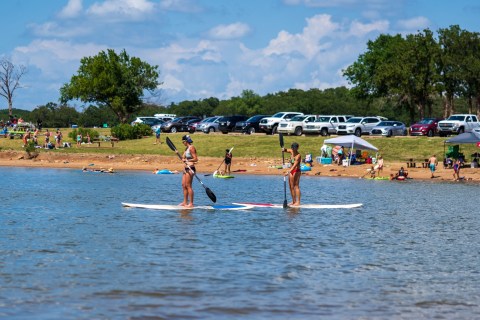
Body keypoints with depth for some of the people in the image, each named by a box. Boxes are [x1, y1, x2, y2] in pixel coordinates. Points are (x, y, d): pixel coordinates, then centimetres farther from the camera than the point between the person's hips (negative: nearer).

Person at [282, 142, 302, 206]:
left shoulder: (298, 155, -17)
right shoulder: (291, 151, 6)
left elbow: (295, 165, -26)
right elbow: (286, 150, 22)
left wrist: (289, 171, -37)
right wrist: (284, 149, -5)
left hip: (296, 171, -8)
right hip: (291, 171, 8)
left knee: (296, 186, -10)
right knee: (291, 187, 9)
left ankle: (298, 202, -11)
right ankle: (293, 201, 16)